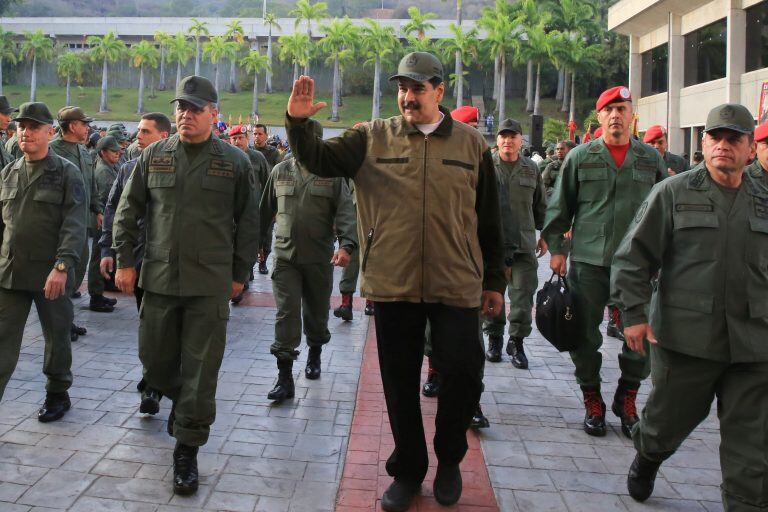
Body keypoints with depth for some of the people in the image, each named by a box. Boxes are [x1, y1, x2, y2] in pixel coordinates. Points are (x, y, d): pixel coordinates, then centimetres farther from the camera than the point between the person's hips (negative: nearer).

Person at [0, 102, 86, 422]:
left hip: (51, 274, -4)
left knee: (57, 336, 11)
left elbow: (74, 225, -12)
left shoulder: (66, 173, -4)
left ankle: (57, 395, 29)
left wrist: (62, 266, -21)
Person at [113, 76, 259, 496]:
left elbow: (247, 222, 6)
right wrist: (124, 261, 6)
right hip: (159, 278, 3)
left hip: (210, 284, -2)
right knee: (154, 359, 12)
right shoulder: (154, 156, 7)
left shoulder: (234, 161, 1)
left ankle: (187, 451, 12)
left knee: (200, 370, 0)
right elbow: (128, 210, 12)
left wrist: (240, 273, 4)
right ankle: (179, 399, 45)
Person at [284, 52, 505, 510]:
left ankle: (449, 460, 29)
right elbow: (319, 160, -5)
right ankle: (408, 469, 30)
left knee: (464, 375, 2)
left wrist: (494, 281, 9)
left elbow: (489, 220, 8)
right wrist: (299, 123, -24)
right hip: (393, 285, 0)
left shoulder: (471, 144, 4)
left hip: (457, 286, 0)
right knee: (401, 384, 11)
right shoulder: (373, 138, 3)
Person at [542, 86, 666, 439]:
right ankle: (592, 402, 23)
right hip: (588, 262, -1)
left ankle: (626, 400, 25)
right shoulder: (580, 156, 4)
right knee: (586, 336, 5)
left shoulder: (651, 159, 8)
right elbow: (559, 206, 6)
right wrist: (556, 249, 2)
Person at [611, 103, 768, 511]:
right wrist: (635, 313, -9)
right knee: (669, 420, 15)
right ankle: (646, 458, 46)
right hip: (686, 336, -2)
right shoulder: (673, 193, 1)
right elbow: (633, 256, -2)